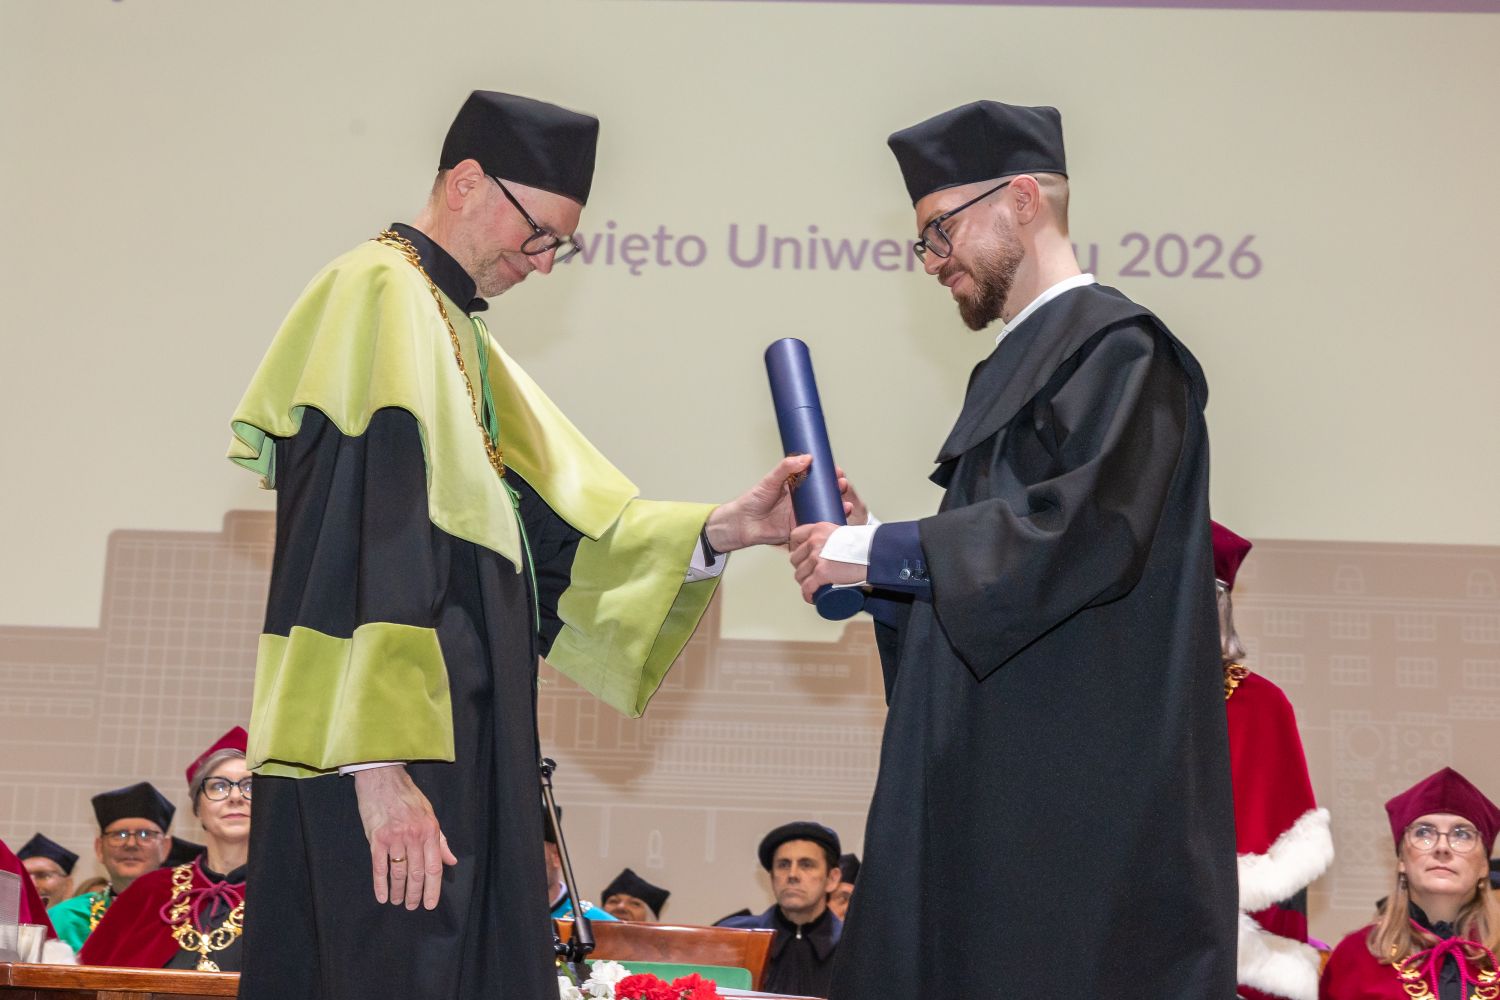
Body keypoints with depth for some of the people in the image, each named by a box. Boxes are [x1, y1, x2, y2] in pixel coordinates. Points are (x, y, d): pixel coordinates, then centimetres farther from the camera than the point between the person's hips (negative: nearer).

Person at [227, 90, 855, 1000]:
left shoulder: (459, 333, 20)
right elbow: (366, 541, -20)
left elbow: (560, 533, 17)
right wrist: (379, 766, -25)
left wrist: (722, 530, 4)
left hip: (463, 750, 10)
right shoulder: (382, 297, -9)